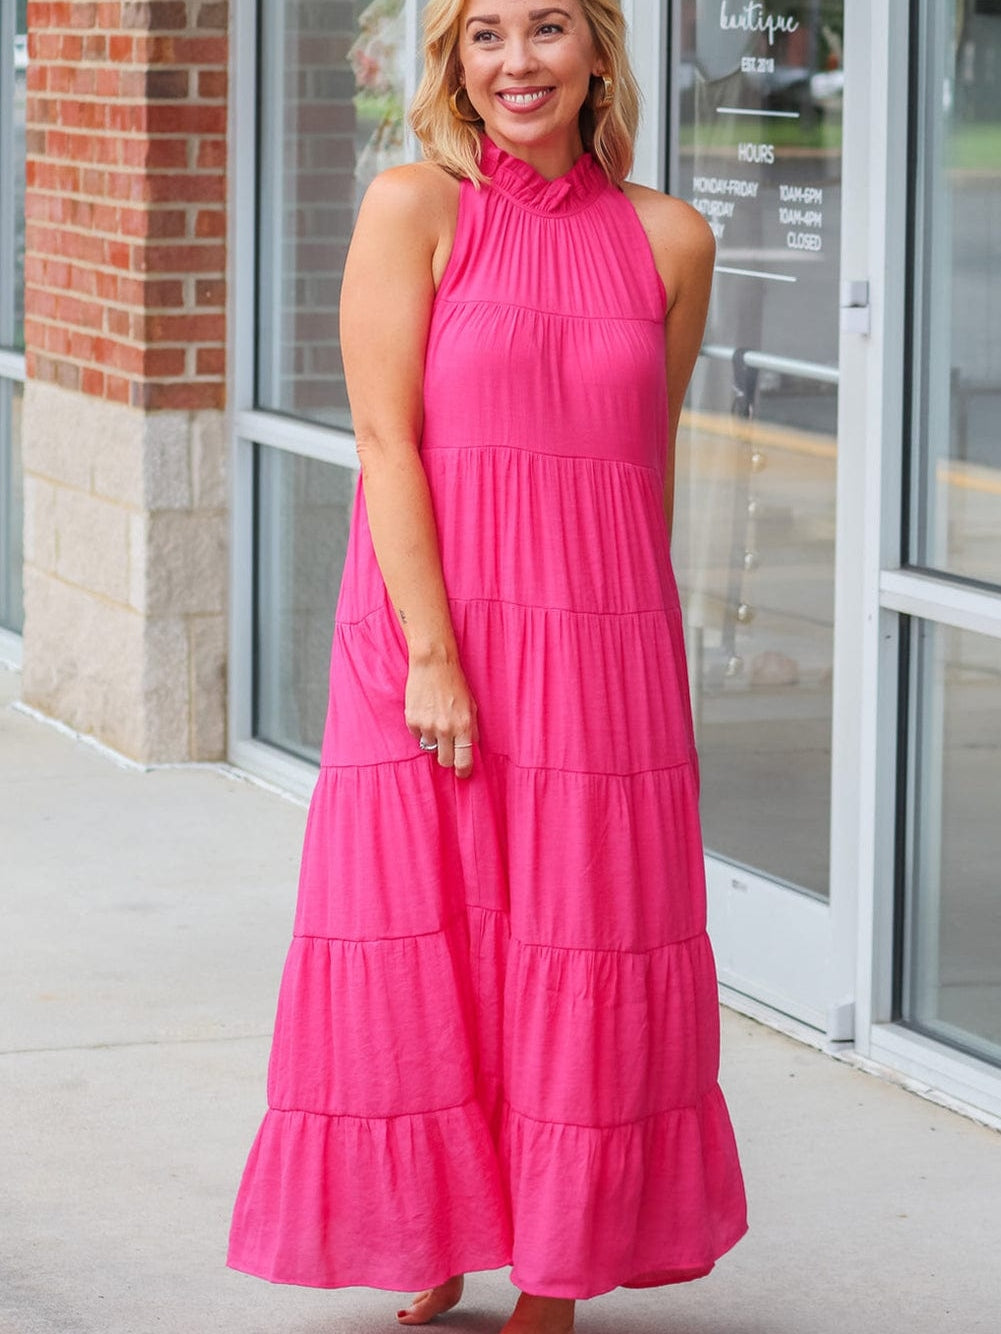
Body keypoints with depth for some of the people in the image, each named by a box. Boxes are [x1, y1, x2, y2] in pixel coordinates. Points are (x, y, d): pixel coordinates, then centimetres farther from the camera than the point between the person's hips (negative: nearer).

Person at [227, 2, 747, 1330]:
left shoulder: (668, 239, 6)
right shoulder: (417, 207, -3)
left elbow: (652, 461, 13)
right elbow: (387, 438, -8)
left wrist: (636, 646, 13)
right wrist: (433, 657, -14)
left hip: (602, 653, 2)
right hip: (428, 634, -2)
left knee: (582, 969, 4)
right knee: (420, 962, 2)